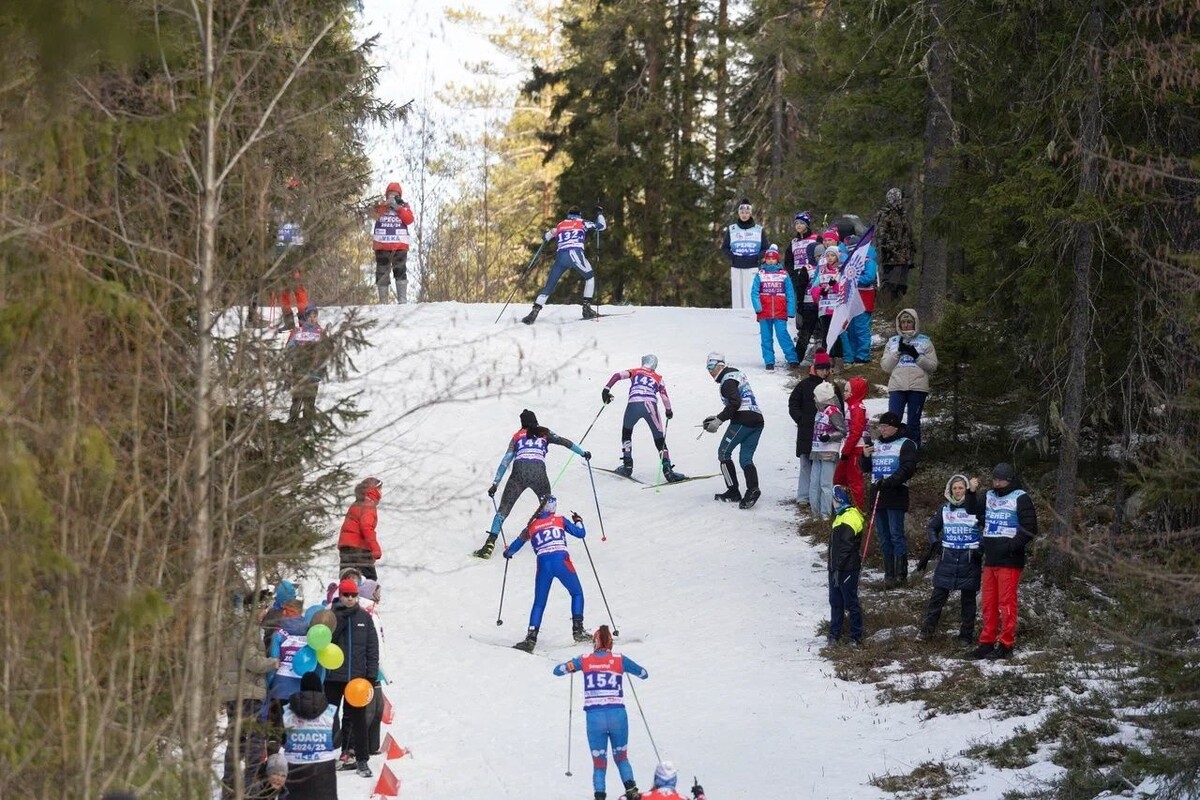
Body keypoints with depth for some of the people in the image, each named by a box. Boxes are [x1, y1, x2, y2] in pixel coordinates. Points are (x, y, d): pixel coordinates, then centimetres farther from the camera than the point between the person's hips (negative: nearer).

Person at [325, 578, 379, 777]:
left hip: (357, 677, 1)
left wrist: (372, 675, -1)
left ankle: (362, 760, 6)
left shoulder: (364, 618, 5)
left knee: (358, 719, 3)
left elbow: (372, 648, 6)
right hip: (334, 676, -1)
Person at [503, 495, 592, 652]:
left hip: (543, 564, 1)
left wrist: (507, 552, 47)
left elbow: (517, 544, 25)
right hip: (561, 561, -1)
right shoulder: (560, 520, 12)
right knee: (577, 594, 19)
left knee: (539, 603, 11)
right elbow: (580, 533, 14)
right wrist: (578, 521, 35)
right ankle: (578, 630, 7)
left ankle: (531, 638, -3)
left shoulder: (531, 526, 16)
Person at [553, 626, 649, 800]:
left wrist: (575, 666, 31)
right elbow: (644, 674, 15)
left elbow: (557, 670, 15)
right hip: (618, 715, 0)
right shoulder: (620, 660, 2)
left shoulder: (585, 660, 4)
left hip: (594, 717, 0)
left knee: (599, 763, 12)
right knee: (621, 757, 19)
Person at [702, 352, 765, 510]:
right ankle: (752, 489, -17)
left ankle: (733, 492, 0)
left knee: (724, 452, 5)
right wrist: (717, 418, 25)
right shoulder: (737, 373, 23)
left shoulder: (727, 380, -6)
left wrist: (719, 420, -16)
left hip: (743, 420, -9)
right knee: (746, 458, 6)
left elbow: (735, 403, -20)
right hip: (758, 420, 9)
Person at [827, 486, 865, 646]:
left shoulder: (849, 520, -20)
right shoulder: (841, 516, 13)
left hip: (847, 569, -10)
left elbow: (845, 548, -23)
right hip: (836, 568, 10)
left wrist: (838, 568, -22)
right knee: (835, 602, 16)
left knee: (851, 603, -1)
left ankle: (856, 636, 7)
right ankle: (834, 633, 25)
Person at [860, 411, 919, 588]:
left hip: (896, 495, -7)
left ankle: (901, 575, -9)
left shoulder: (905, 444, -2)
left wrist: (889, 482, -23)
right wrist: (865, 456, 2)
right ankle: (889, 574, 10)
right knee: (883, 537, 7)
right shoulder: (875, 444, 18)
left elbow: (908, 468, -13)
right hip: (877, 495, 7)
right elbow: (866, 468, 24)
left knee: (896, 535, -10)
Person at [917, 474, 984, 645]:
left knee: (968, 598, 6)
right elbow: (931, 527, 16)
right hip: (948, 558, 3)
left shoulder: (975, 507, -4)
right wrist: (934, 543, 0)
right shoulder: (945, 509, 8)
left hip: (969, 559, -3)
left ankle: (966, 635, 14)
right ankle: (927, 629, 9)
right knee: (938, 595, 2)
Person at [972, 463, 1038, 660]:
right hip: (990, 559, 7)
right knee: (989, 603, 9)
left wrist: (1011, 545, -17)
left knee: (1006, 602, -6)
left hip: (1009, 560, -7)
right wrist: (982, 541, 14)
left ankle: (1006, 644, -4)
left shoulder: (1020, 498, -5)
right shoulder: (989, 496, 15)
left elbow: (1029, 528, -11)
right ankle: (987, 642, 15)